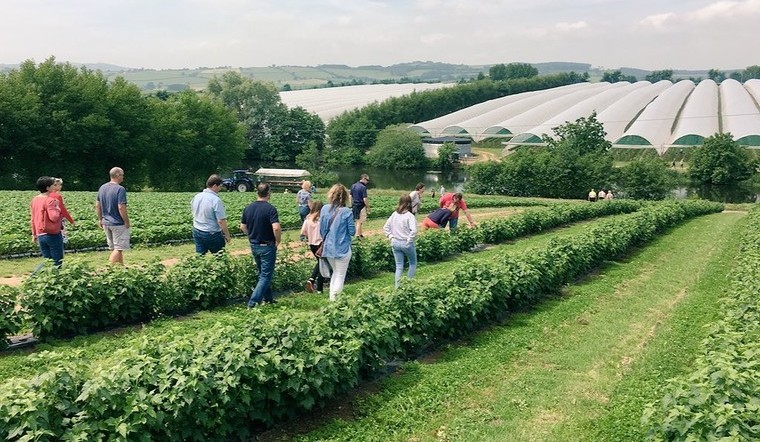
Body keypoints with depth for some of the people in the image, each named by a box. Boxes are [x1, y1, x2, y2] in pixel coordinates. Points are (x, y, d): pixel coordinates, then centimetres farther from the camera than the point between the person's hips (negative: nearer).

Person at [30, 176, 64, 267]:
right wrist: (57, 207, -7)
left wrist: (34, 234, 21)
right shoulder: (50, 200, -15)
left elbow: (33, 219, 14)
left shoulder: (34, 200, 9)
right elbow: (54, 217, -24)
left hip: (40, 235, 7)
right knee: (57, 262, 1)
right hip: (53, 235, -7)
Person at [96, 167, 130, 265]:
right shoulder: (120, 189, -17)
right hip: (118, 224, -8)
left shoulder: (102, 188, 7)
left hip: (106, 223, 8)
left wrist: (100, 219, 19)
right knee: (118, 248, -2)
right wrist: (127, 222, -12)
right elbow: (121, 208, -21)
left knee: (114, 248, 15)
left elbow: (97, 206, 12)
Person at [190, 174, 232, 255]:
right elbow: (221, 221, -21)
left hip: (197, 232, 7)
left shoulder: (196, 196, 1)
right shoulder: (216, 200, -21)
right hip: (212, 234, -6)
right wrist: (227, 235, -11)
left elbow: (192, 212, 15)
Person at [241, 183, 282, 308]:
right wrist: (278, 241, -12)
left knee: (263, 273, 22)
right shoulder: (270, 209, -19)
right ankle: (253, 302, -7)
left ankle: (268, 298, 31)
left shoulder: (248, 208, 1)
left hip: (254, 245, 7)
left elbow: (243, 227, 8)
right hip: (267, 246, -7)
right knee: (266, 275, 1)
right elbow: (276, 228, -29)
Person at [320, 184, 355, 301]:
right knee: (341, 275, 9)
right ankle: (336, 298, -2)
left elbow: (321, 229, 4)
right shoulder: (347, 212, -16)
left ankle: (332, 297, 20)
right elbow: (352, 231, -10)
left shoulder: (325, 209, -4)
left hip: (328, 247, 4)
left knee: (335, 272, 23)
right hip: (342, 248, -4)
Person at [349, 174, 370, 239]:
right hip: (361, 206, -7)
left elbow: (351, 197, 11)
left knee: (357, 221, 14)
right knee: (359, 222, 2)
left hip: (354, 206, 7)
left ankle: (360, 234, 21)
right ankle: (358, 235, 8)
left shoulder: (353, 186, 7)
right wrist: (368, 207, -8)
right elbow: (365, 199, -18)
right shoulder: (363, 187, -16)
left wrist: (352, 206, 18)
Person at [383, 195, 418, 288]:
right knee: (413, 263, 19)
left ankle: (398, 287, 9)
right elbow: (414, 230, -26)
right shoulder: (409, 215, -15)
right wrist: (409, 240, -13)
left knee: (399, 266, 11)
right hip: (406, 243, -4)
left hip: (395, 243, 5)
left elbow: (385, 227, 2)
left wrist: (391, 237, 5)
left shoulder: (394, 214, 1)